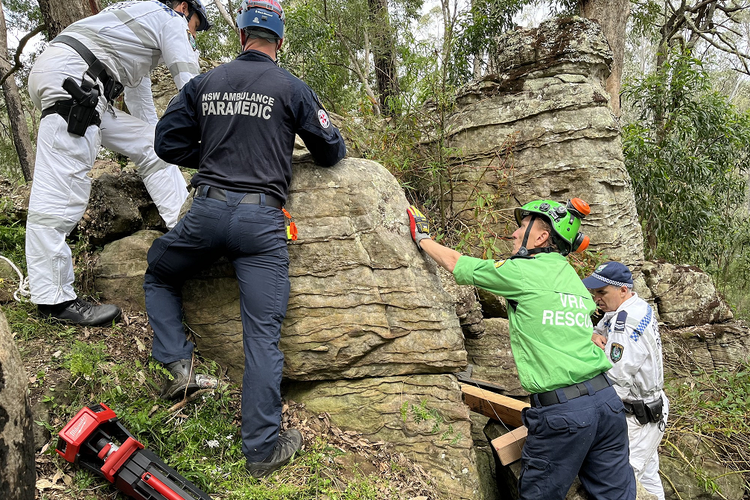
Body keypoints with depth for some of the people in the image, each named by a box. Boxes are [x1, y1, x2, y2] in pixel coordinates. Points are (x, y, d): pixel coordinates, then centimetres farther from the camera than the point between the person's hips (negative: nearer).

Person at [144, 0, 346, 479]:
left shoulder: (204, 83, 11)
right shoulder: (292, 88, 4)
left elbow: (168, 143, 11)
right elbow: (332, 151, 9)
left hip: (208, 208, 2)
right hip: (262, 218, -2)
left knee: (159, 276, 31)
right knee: (263, 334, 0)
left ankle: (178, 362, 15)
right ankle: (263, 448, 6)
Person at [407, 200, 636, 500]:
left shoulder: (521, 273, -6)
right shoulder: (573, 279, 16)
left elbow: (455, 263, 5)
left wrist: (422, 238, 22)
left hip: (562, 412, -7)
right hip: (606, 399, 7)